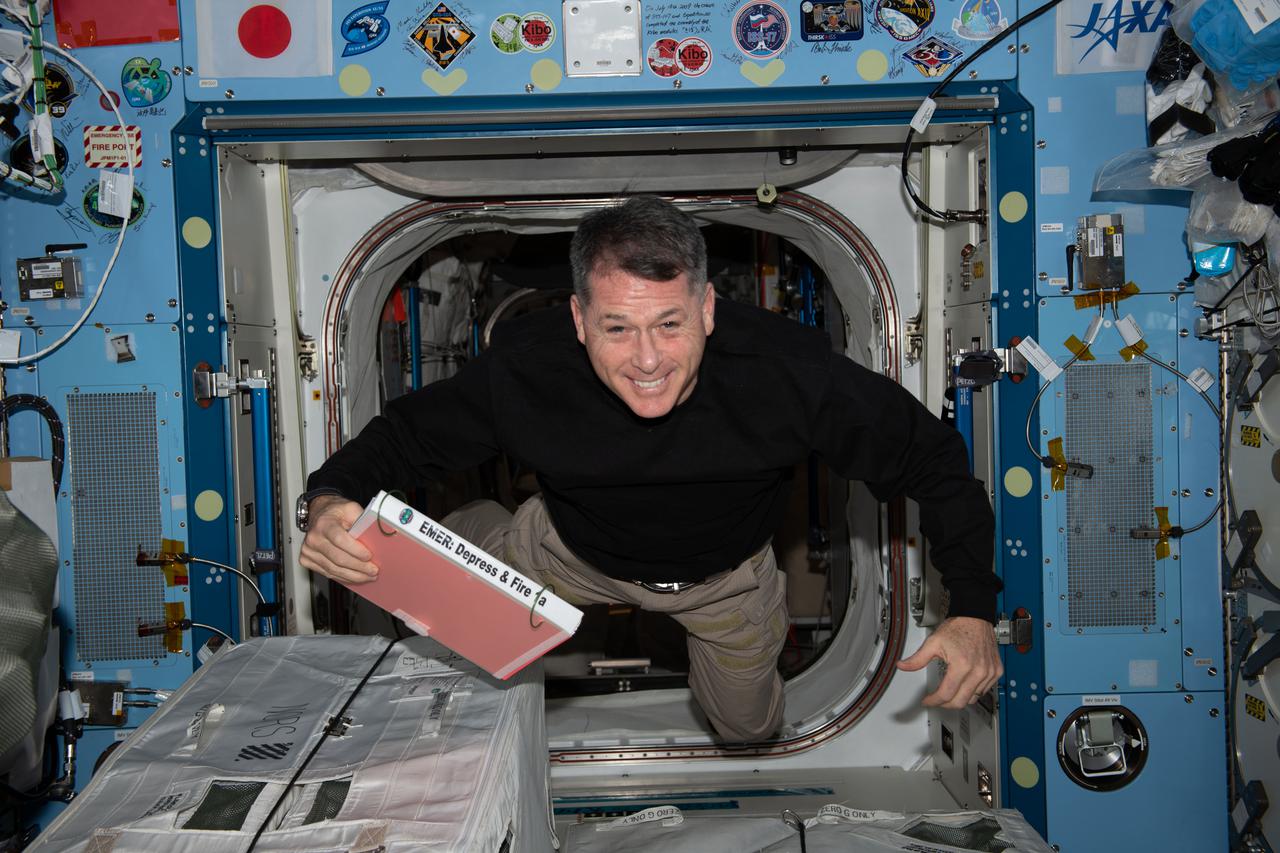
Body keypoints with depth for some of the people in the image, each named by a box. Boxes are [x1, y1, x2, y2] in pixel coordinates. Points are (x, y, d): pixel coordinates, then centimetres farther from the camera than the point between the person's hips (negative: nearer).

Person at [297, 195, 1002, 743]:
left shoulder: (787, 371, -39)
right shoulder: (524, 369, -36)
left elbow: (930, 460, -27)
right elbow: (403, 436, -20)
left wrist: (972, 610, -35)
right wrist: (330, 501, -42)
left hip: (725, 571, 0)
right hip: (574, 550, 0)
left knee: (748, 725, 20)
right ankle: (484, 526, 36)